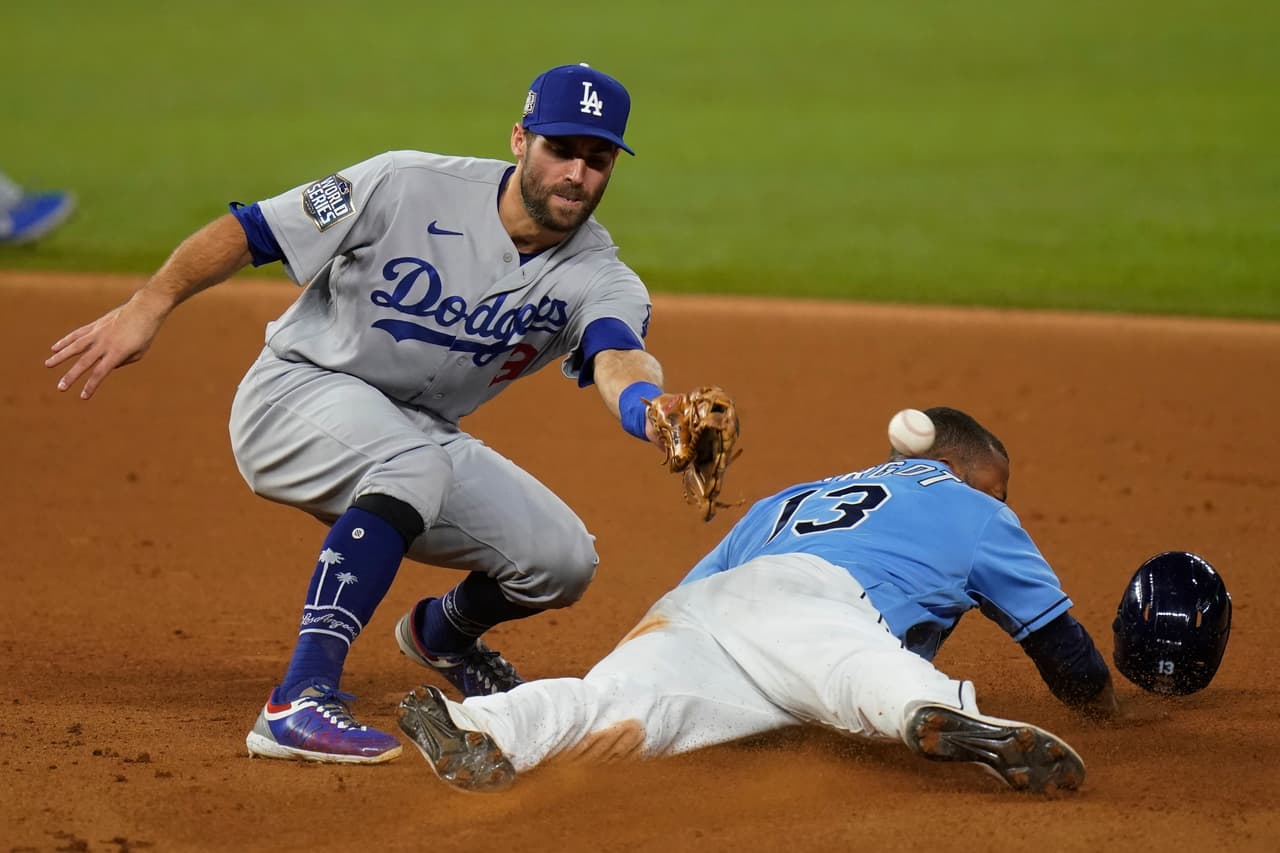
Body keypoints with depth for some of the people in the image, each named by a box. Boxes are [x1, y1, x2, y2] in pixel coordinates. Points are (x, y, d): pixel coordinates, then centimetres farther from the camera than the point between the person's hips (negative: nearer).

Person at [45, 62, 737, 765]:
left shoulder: (598, 275, -11)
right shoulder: (409, 187, -19)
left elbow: (617, 357, -34)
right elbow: (249, 231, -15)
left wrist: (647, 407, -58)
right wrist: (150, 304, -28)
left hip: (416, 434, 5)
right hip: (295, 394, -5)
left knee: (561, 561, -7)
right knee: (415, 464, -36)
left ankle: (444, 631, 29)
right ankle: (298, 703, -42)